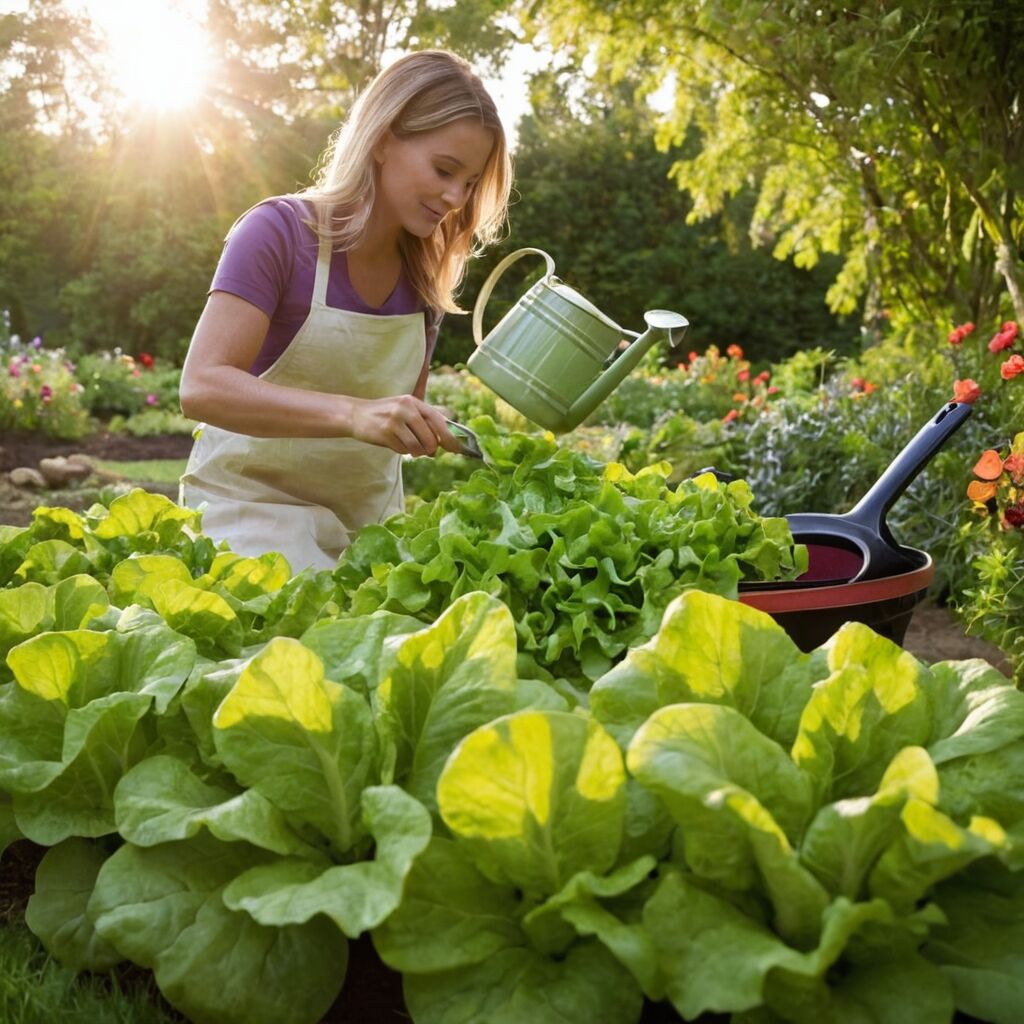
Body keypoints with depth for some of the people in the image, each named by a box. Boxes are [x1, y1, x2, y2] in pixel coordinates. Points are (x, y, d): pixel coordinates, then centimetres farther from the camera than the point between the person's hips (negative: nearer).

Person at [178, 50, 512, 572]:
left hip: (368, 517, 6)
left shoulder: (425, 272, 1)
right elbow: (202, 387, -27)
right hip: (254, 504, -6)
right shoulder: (279, 231, -15)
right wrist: (352, 414, -39)